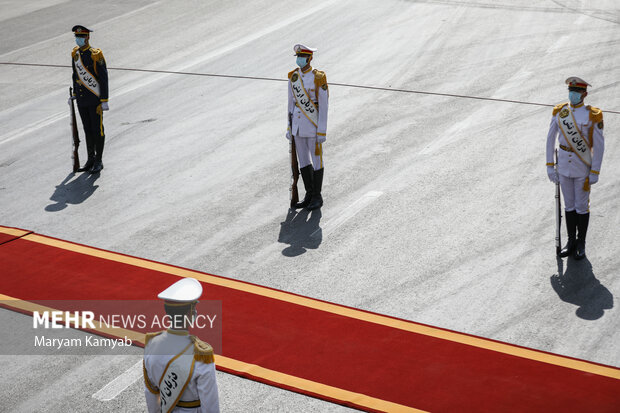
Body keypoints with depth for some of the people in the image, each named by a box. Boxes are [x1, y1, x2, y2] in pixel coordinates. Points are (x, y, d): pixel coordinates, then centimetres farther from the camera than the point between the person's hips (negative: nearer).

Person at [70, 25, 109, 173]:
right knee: (88, 130, 13)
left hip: (95, 100, -6)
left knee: (97, 130, 1)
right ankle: (91, 159, 22)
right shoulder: (75, 54, 5)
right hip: (82, 100, 6)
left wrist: (104, 101, -15)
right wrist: (74, 94, 17)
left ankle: (98, 161, 11)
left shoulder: (96, 55, -14)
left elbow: (104, 79, -14)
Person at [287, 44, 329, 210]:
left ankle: (317, 197, 14)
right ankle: (309, 195, 23)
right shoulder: (293, 77, 4)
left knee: (316, 160, 3)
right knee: (303, 161, 11)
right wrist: (290, 127, 9)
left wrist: (322, 131, -15)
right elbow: (291, 102, 10)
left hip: (314, 123, -6)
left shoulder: (318, 78, -13)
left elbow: (323, 106, -13)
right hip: (298, 123, 6)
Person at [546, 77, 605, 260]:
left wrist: (595, 172, -10)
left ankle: (581, 244, 20)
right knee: (569, 205, 13)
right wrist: (550, 166, 2)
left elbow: (599, 145, -9)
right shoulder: (559, 112, -2)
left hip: (583, 167, -3)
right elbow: (550, 138, 5)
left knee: (581, 206, 6)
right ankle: (571, 241, 26)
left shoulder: (592, 115, -12)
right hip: (564, 165, 3)